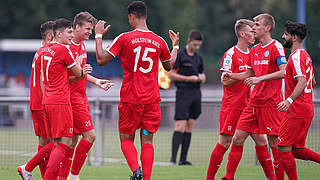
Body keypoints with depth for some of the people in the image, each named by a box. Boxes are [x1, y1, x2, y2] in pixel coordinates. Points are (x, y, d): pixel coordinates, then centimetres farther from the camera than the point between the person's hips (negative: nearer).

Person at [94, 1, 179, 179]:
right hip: (152, 98, 2)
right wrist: (175, 46, 37)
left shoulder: (124, 38, -7)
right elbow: (169, 66, 21)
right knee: (147, 141, 5)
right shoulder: (159, 41, 4)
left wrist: (99, 36, 5)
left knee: (126, 138, 9)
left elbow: (101, 60, -7)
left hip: (130, 98, -2)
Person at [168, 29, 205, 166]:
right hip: (183, 93, -7)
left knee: (189, 128, 5)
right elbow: (171, 75, -9)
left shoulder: (198, 58, 14)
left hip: (196, 93, 7)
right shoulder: (179, 55, -5)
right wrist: (189, 78, -13)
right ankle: (173, 159, -15)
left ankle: (183, 159, 7)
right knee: (180, 126, -13)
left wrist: (201, 78, 0)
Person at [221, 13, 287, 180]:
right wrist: (231, 76, 8)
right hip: (254, 102, 8)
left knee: (274, 143, -5)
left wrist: (260, 78, -24)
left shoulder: (276, 47, -9)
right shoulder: (255, 50, 15)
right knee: (237, 138, 4)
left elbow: (283, 72, -20)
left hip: (271, 102, -8)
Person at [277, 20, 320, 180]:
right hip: (307, 109, 10)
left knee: (283, 148, -6)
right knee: (297, 149, 13)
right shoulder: (305, 56, 16)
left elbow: (302, 81, -28)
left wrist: (289, 100, -39)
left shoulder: (296, 57, -14)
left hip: (297, 111, -10)